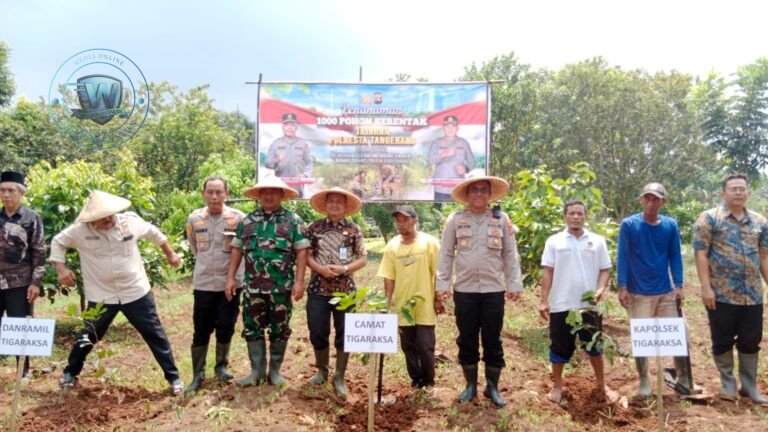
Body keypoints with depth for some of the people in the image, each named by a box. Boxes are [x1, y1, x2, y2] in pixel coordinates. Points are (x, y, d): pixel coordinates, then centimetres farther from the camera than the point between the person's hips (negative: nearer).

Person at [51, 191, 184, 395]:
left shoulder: (131, 221, -9)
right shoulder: (80, 230, -11)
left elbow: (153, 233, 10)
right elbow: (58, 242, 6)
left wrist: (170, 254, 19)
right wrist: (61, 268, -7)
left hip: (136, 292, 0)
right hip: (101, 295, 0)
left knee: (155, 335, 4)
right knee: (87, 337, 14)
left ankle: (173, 377, 15)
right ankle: (70, 372, 42)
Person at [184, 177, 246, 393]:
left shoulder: (238, 217, -7)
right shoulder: (194, 218, 0)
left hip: (230, 282, -1)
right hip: (203, 284, 1)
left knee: (225, 328, 9)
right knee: (201, 330, 5)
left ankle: (221, 366, 30)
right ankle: (198, 375, 17)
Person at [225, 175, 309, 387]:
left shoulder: (293, 220, -1)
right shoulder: (247, 220, 8)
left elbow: (301, 251, -4)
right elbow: (237, 250, 10)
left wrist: (299, 281, -10)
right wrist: (231, 278, 3)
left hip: (282, 286, -2)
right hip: (253, 286, 2)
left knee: (280, 329, 7)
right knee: (252, 328, 7)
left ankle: (275, 370, 22)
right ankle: (257, 371, 19)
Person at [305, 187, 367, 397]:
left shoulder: (354, 229, 3)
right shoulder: (314, 227, 5)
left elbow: (363, 258, 2)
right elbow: (305, 254, 4)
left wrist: (344, 268, -14)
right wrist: (320, 268, -14)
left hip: (345, 290, -1)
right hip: (318, 289, 1)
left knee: (344, 334, 4)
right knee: (317, 333, 8)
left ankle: (339, 377, 18)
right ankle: (322, 371, 30)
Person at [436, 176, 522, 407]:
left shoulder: (502, 219, 3)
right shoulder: (455, 220, 1)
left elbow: (511, 254, 4)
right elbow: (446, 254, 2)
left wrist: (514, 284, 0)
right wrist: (442, 284, -2)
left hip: (494, 290, 0)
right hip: (464, 290, 0)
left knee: (493, 340, 7)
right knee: (467, 339, 9)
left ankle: (492, 387, 22)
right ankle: (470, 385, 25)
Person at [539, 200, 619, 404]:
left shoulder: (597, 241, 4)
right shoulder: (554, 241, 0)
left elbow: (605, 269, 5)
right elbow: (547, 272, -1)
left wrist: (601, 289, -13)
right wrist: (544, 301, -5)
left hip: (589, 305, 1)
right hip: (561, 304, -1)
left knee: (594, 345, 12)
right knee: (560, 347, 7)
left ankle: (601, 384, 30)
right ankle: (557, 385, 23)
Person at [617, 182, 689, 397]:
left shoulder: (671, 225, 2)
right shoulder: (628, 224, -6)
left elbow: (675, 256, 6)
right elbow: (622, 257, -7)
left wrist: (678, 285, -1)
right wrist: (622, 287, -12)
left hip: (666, 292, 3)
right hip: (638, 293, -3)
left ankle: (683, 378, 24)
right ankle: (644, 381, 18)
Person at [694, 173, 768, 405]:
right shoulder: (709, 218, -5)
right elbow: (700, 254, -9)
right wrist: (706, 287, -15)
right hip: (721, 294, -4)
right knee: (723, 341, 7)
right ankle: (727, 383, 24)